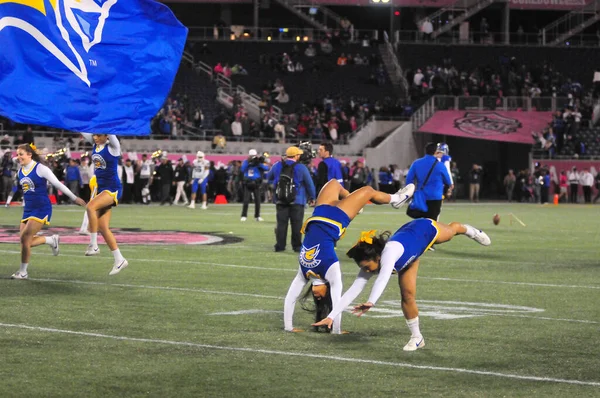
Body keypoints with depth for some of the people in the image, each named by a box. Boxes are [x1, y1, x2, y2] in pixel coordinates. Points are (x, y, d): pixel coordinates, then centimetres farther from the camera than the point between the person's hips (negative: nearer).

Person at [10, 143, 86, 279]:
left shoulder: (40, 169, -12)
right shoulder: (20, 171, 8)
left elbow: (58, 184, -7)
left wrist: (74, 198, -3)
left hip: (42, 209, -7)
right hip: (28, 209, 7)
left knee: (25, 238, -14)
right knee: (26, 241, 0)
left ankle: (23, 272, -2)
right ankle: (52, 240, 25)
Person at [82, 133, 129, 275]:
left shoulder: (113, 147, -10)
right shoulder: (95, 144, 7)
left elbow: (111, 133, -26)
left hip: (113, 189, -8)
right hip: (101, 189, 8)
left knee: (90, 206, -32)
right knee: (103, 228, 4)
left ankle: (93, 245, -24)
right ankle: (119, 260, 12)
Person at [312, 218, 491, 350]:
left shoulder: (389, 252, -47)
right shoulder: (369, 264, -28)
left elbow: (383, 278, -65)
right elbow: (353, 291, -29)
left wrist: (371, 302, -80)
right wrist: (331, 316, -37)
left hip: (425, 229, -5)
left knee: (452, 230, 30)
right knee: (407, 295, -4)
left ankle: (470, 230, 66)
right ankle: (417, 337, 13)